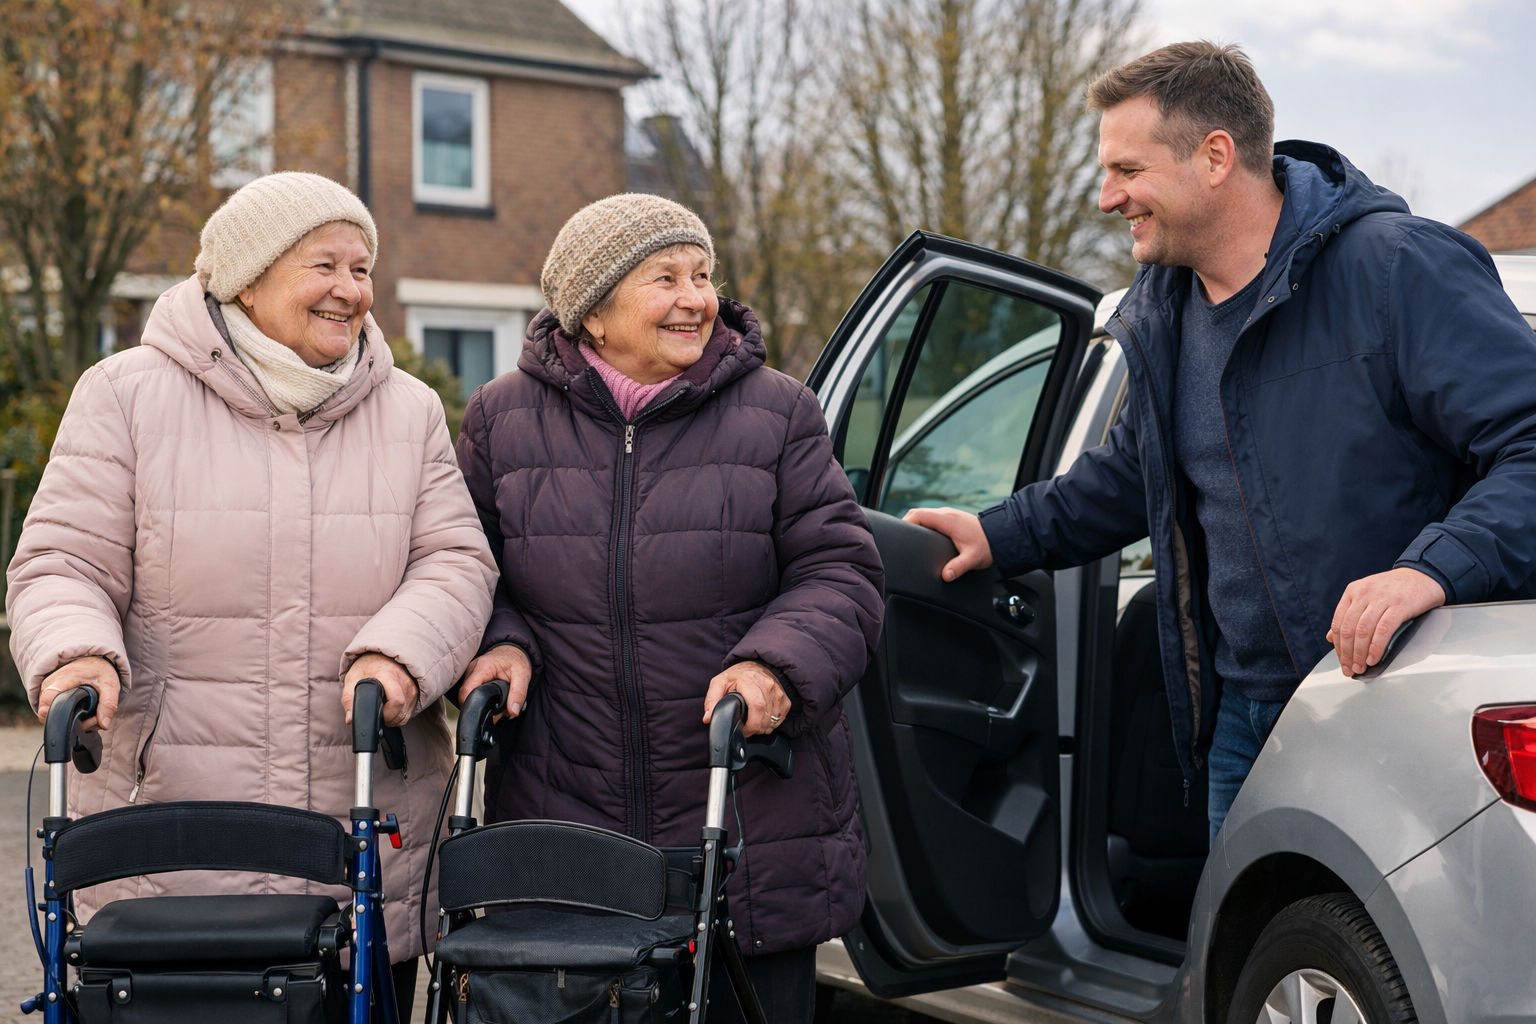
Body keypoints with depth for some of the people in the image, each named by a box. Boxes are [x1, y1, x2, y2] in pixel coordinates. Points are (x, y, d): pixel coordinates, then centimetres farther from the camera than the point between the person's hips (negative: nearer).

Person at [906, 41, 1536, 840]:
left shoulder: (1397, 268, -16)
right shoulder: (1161, 319, 9)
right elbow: (1132, 473, 27)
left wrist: (1434, 567, -36)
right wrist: (1002, 536, 23)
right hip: (1246, 716, 7)